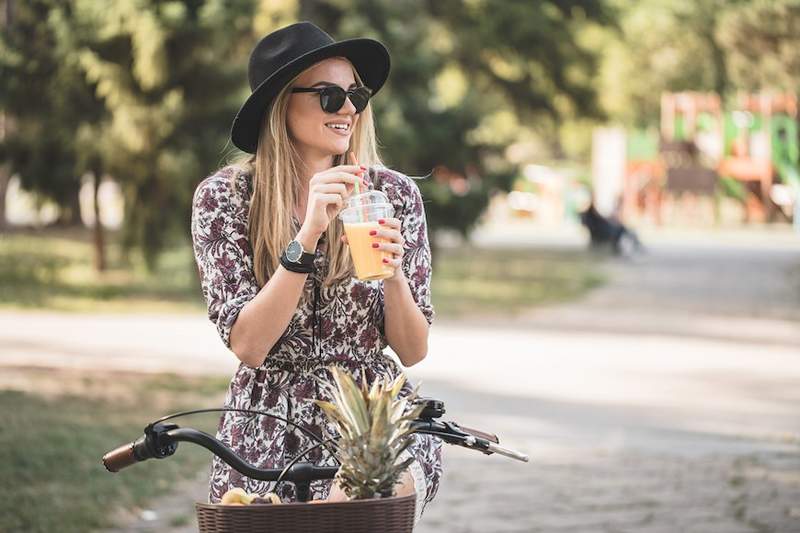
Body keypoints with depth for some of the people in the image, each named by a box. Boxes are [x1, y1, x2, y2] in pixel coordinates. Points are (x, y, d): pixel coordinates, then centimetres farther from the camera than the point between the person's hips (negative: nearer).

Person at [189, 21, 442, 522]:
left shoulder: (394, 194, 1)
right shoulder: (224, 197, -3)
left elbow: (413, 351, 2)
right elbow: (248, 345, -12)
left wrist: (394, 272, -18)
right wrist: (308, 235, -22)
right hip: (272, 431, 0)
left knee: (349, 509, -31)